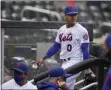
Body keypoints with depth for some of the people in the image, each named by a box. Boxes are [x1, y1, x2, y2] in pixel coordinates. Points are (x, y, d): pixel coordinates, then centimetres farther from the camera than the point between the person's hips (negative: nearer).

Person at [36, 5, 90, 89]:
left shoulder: (82, 30, -8)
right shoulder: (61, 30, 12)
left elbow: (85, 50, -10)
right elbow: (56, 46, 19)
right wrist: (43, 59, 15)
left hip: (75, 61, -7)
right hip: (64, 63, 7)